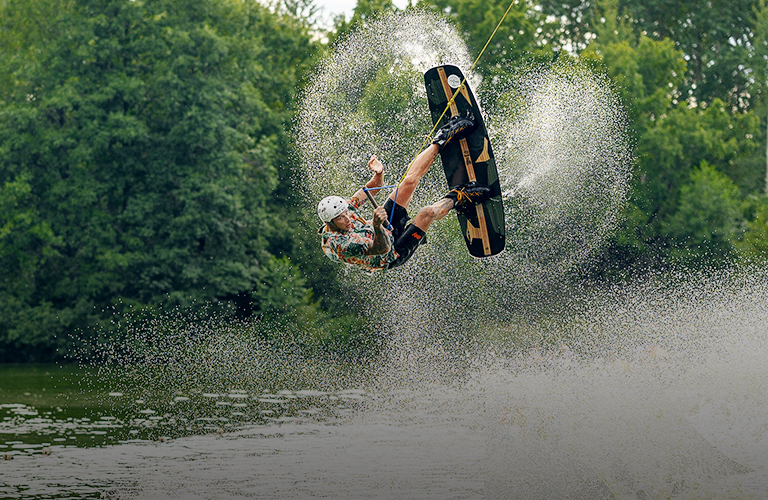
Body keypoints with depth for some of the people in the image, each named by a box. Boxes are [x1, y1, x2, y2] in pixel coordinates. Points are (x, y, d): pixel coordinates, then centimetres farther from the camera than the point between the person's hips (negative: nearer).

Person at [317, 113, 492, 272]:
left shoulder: (343, 209, -12)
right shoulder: (341, 245, -37)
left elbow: (373, 188, -1)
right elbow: (383, 249, -41)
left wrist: (378, 174, -23)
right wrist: (377, 226, -60)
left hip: (387, 230, 8)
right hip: (393, 255, -8)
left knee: (409, 181, -3)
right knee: (426, 214, -27)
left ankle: (441, 141, 13)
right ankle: (457, 198, 5)